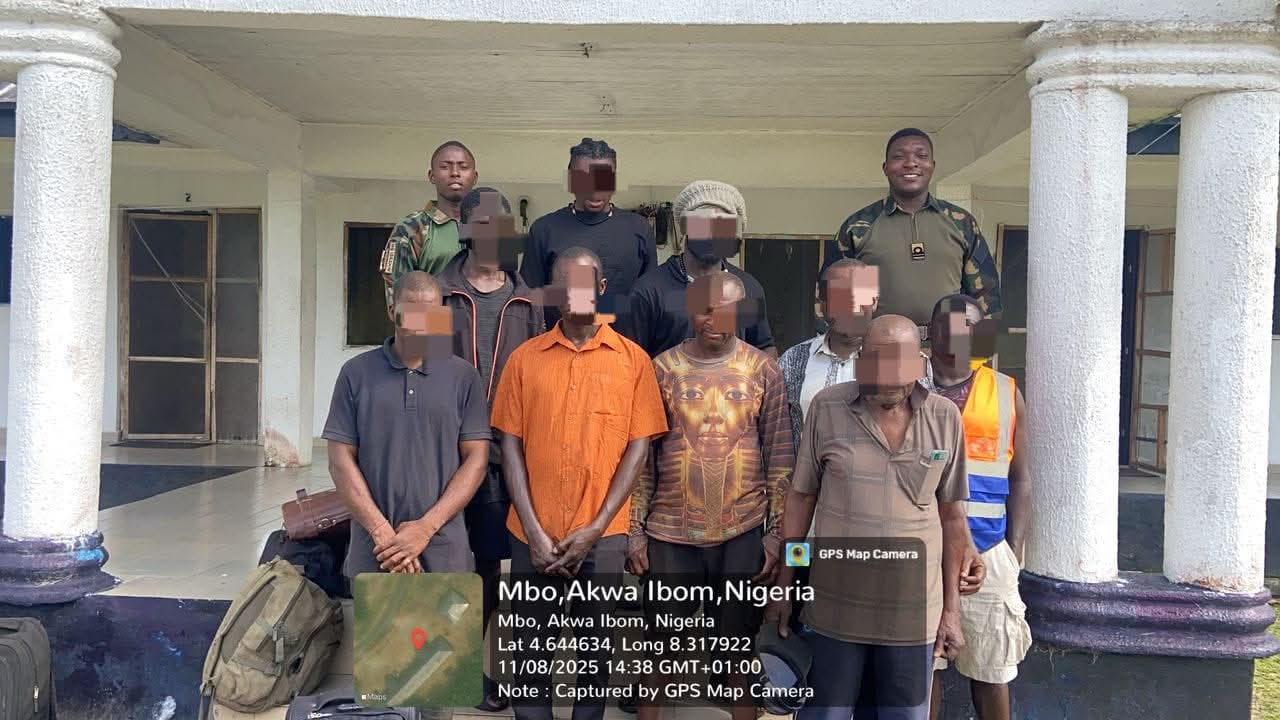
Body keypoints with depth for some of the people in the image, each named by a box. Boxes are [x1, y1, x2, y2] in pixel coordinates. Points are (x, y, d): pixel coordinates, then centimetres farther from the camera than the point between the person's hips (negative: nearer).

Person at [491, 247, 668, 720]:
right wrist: (533, 531, -7)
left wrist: (595, 528, -8)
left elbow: (639, 446, -2)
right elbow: (510, 445, 2)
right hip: (534, 535, 1)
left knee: (594, 650, 11)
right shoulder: (524, 358, 4)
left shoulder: (632, 358, 1)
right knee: (532, 650, 9)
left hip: (602, 535, -1)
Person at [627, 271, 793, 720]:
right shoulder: (662, 369, 0)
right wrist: (635, 531, -1)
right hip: (670, 533, 0)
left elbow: (780, 456, 2)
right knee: (661, 641, 10)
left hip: (743, 533, 0)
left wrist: (776, 533, -2)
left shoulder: (763, 370, 1)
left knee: (739, 645, 11)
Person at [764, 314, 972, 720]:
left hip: (914, 612, 1)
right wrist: (784, 583, 3)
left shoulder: (946, 419, -3)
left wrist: (952, 608, 6)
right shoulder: (826, 408, -7)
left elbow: (951, 515, 4)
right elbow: (800, 497, 1)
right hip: (835, 607, -1)